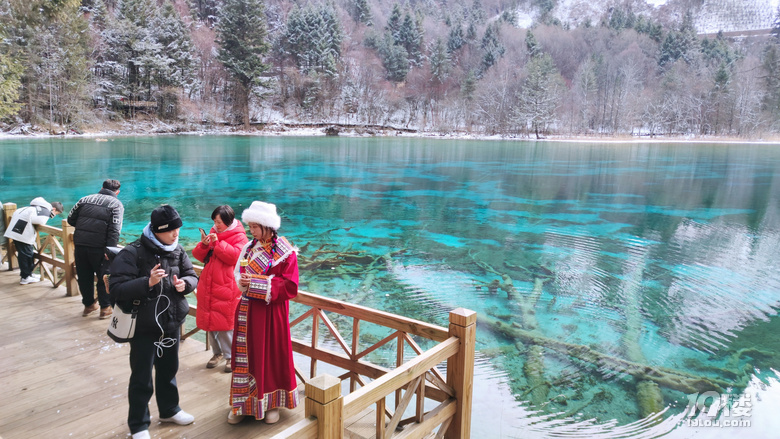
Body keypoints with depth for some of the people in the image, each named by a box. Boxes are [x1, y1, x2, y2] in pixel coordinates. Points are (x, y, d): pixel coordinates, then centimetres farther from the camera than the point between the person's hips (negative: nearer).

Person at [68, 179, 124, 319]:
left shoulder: (86, 199, 14)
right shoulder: (116, 204, 1)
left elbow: (71, 219, 15)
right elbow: (114, 230, -12)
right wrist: (110, 249, -16)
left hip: (80, 244, 4)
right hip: (98, 246, -4)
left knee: (84, 276, 16)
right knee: (104, 277, 10)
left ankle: (88, 305, 31)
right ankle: (105, 308, 16)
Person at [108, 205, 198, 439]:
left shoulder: (177, 251, -2)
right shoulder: (132, 253, -19)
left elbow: (192, 276, 7)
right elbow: (116, 289, -23)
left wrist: (184, 283, -16)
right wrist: (147, 282, -35)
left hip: (171, 324, 6)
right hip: (143, 327, -5)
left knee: (169, 370, 23)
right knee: (142, 378, 7)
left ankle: (169, 410, 43)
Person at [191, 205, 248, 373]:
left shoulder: (239, 237, -4)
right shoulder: (213, 233, 14)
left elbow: (235, 256, -20)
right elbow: (199, 256, 12)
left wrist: (218, 243, -21)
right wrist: (204, 244, -8)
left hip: (227, 288, -6)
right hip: (208, 287, 7)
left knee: (226, 323, -4)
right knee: (209, 321, 13)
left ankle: (231, 356, 11)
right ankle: (217, 353, 29)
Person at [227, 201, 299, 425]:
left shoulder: (286, 252, -12)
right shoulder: (249, 248, 5)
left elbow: (290, 287, -16)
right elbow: (237, 273, 14)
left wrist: (256, 283, -19)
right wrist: (242, 281, -11)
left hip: (271, 313, -5)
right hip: (247, 312, 5)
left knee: (271, 356, 7)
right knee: (245, 356, 10)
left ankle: (272, 403, 24)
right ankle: (243, 403, 25)